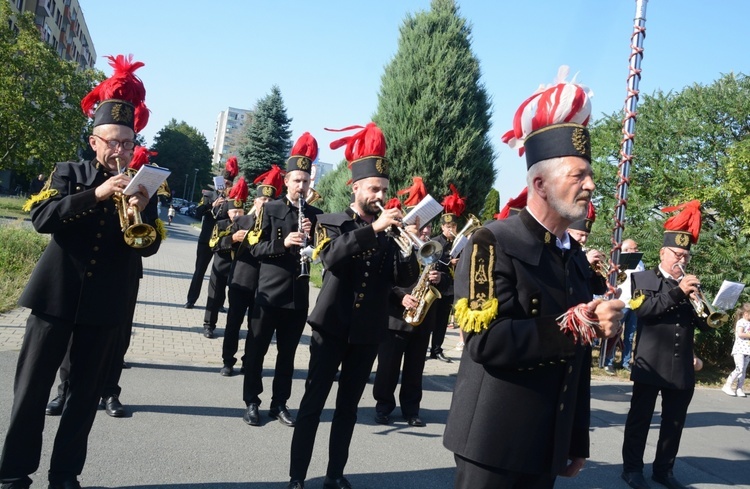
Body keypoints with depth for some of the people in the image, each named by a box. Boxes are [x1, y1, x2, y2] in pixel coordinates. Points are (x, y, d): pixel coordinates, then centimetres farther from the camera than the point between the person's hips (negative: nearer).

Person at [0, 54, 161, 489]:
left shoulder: (142, 187, 6)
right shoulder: (69, 174, 5)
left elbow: (149, 248, 0)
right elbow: (41, 218, -12)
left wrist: (142, 212, -20)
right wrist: (96, 194, -23)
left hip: (108, 303, 1)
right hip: (58, 293, -1)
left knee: (87, 392, 7)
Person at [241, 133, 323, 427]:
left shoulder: (315, 215, 7)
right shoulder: (270, 209, -1)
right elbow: (255, 248, -7)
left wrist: (312, 236, -12)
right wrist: (283, 243, -22)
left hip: (299, 296, 3)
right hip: (269, 292, -2)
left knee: (287, 353, 10)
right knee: (256, 350, 5)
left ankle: (280, 403, 21)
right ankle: (251, 402, 17)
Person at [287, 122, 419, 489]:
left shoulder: (388, 233, 8)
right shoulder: (331, 224, 0)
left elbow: (405, 280, 0)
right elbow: (331, 256, -23)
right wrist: (372, 228, -29)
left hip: (368, 332, 4)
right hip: (332, 327, -3)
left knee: (348, 407, 11)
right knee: (312, 403, 0)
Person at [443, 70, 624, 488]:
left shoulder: (577, 258, 9)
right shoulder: (493, 244, -13)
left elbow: (578, 358, 13)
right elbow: (486, 341, -23)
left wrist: (578, 442, 14)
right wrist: (575, 325, -25)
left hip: (550, 446, 7)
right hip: (494, 441, -6)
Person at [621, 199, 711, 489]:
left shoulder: (690, 284, 14)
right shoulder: (642, 279, 2)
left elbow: (705, 325, 11)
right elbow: (643, 309, -17)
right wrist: (678, 292, -21)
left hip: (682, 369, 4)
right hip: (651, 365, -4)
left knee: (674, 423, 11)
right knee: (640, 419, 5)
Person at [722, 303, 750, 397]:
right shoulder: (741, 322, -8)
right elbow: (740, 334, -21)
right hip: (739, 349, -8)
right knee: (739, 369, -15)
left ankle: (739, 389, 9)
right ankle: (727, 386, -8)